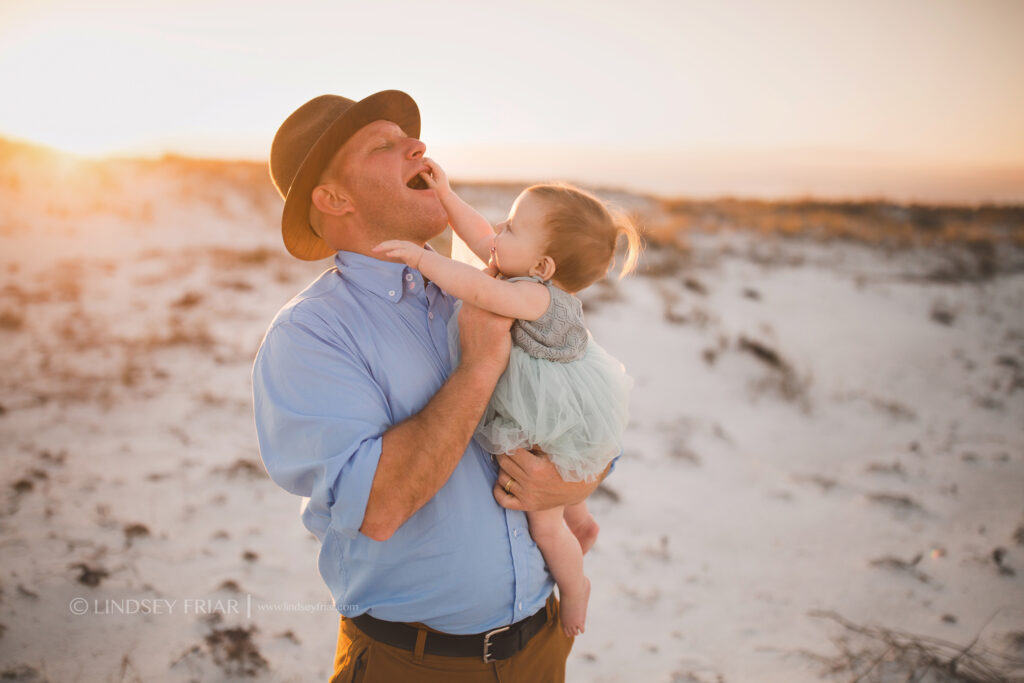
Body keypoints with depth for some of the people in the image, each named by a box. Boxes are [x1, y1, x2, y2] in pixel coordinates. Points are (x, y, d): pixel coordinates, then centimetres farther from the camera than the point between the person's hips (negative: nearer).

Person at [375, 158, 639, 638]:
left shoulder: (538, 296, -35)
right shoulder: (539, 278, -9)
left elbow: (481, 290, -50)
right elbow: (480, 239, -1)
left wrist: (421, 257, -44)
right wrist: (445, 195, -6)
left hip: (559, 433, -9)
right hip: (557, 419, 9)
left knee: (544, 525, 10)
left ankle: (574, 586, 35)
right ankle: (580, 523, 58)